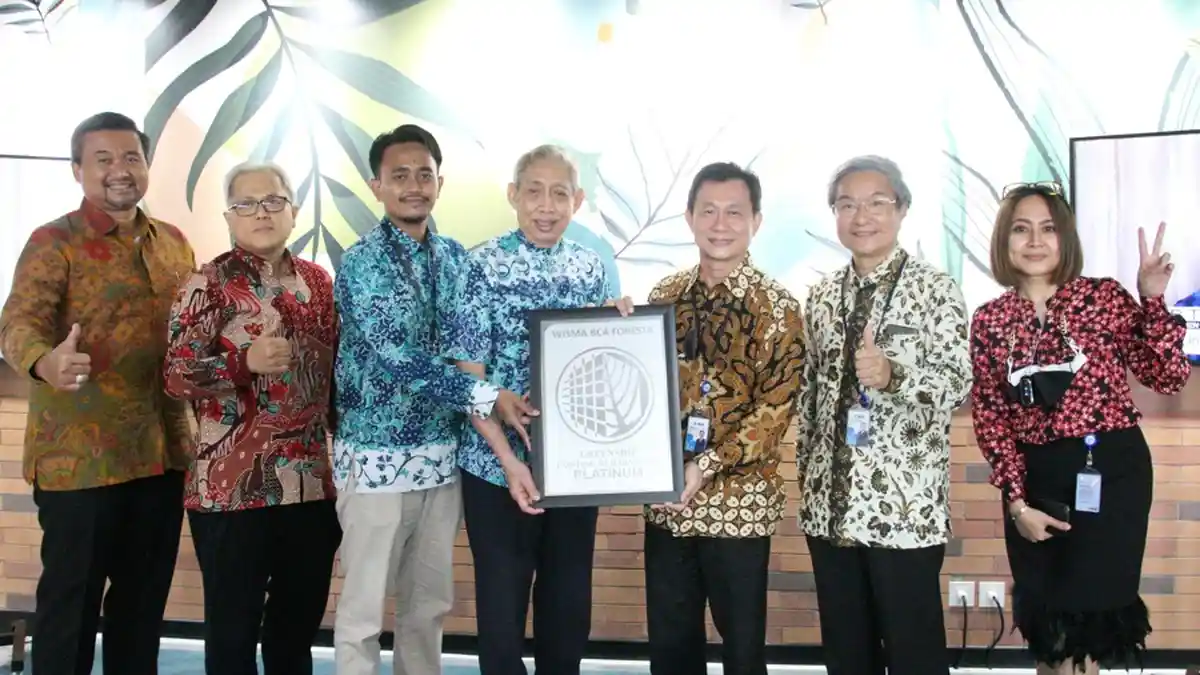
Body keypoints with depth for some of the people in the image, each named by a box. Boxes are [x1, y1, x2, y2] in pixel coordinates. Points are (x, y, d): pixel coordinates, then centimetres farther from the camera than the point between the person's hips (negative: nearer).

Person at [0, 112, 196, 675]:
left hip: (162, 451, 6)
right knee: (72, 601, 3)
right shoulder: (53, 242, -6)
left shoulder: (174, 243, 11)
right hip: (80, 456, -5)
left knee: (145, 599, 15)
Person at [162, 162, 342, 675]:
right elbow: (177, 376, -12)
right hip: (233, 487, -4)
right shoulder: (209, 284, -5)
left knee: (300, 623, 15)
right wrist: (246, 361, -27)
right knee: (233, 630, 6)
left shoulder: (318, 282, 10)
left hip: (312, 484, 5)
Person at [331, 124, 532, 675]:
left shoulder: (455, 257, 8)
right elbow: (396, 357, -21)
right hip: (378, 455, -5)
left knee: (430, 603, 15)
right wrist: (487, 397, -23)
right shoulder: (362, 262, -11)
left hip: (442, 454, 6)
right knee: (363, 608, 4)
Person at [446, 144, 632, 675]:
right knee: (502, 604, 7)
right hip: (499, 463, -4)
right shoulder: (485, 266, -8)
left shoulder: (591, 268, 6)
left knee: (569, 602, 14)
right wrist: (509, 460, -18)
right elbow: (468, 376, -11)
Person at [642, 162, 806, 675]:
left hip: (738, 502, -4)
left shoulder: (776, 307, -6)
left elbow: (776, 408, -12)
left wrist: (706, 466, -20)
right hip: (666, 499, 4)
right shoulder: (665, 295, 7)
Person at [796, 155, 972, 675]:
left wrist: (892, 375, -31)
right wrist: (807, 478, 12)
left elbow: (958, 382, -14)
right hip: (829, 502, 5)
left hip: (904, 503, -5)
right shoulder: (821, 297, 10)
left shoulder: (935, 289, -5)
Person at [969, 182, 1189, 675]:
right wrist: (1016, 501, -5)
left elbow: (1169, 378, -7)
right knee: (1044, 621, 15)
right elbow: (989, 417, 1)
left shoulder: (1105, 296, -4)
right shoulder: (989, 321, 1)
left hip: (1110, 470, -2)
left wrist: (1153, 301, -17)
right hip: (1034, 479, 2)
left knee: (1081, 620, 3)